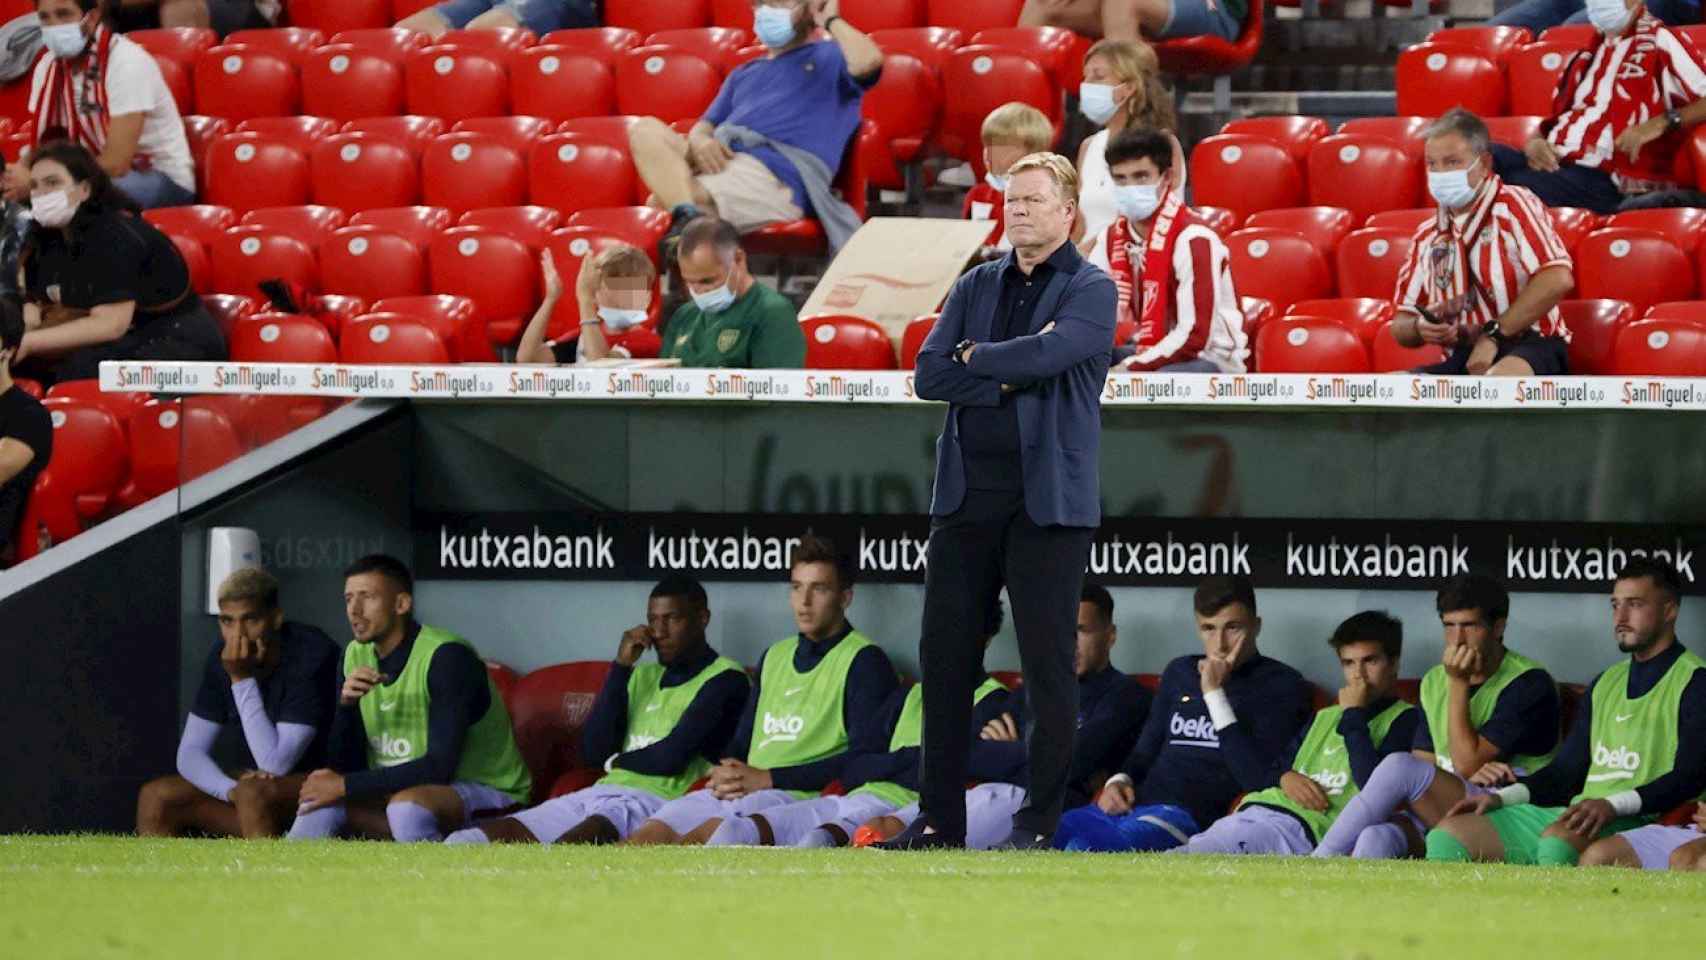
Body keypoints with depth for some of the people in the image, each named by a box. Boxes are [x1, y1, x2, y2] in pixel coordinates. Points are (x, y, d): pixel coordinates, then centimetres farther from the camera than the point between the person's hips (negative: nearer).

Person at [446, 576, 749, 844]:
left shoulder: (724, 679, 4)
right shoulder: (643, 677, 26)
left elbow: (671, 757, -8)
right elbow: (595, 748, 12)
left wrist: (621, 762, 12)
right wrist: (621, 667, 7)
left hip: (655, 803, -8)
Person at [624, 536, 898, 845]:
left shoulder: (863, 660, 4)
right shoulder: (774, 657, 28)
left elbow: (866, 759, -8)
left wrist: (768, 778, -10)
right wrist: (726, 775, 4)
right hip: (736, 793, 7)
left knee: (708, 832, -37)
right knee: (651, 833, -24)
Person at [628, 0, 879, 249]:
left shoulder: (829, 56, 18)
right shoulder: (742, 75, 35)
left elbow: (868, 61, -7)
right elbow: (705, 127, 25)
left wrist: (831, 20, 9)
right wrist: (698, 141, -1)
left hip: (779, 171, -6)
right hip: (722, 162, 6)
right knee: (646, 130, -23)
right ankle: (689, 221, -43)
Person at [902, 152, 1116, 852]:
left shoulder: (1091, 292, 0)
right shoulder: (976, 286, 14)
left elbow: (1046, 354, -19)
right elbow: (928, 375, 3)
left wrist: (976, 357, -4)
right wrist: (1010, 377, -10)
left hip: (1048, 500, -5)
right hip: (966, 497, 5)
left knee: (1047, 663, -3)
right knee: (944, 655, 4)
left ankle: (1039, 821, 3)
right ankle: (940, 817, 11)